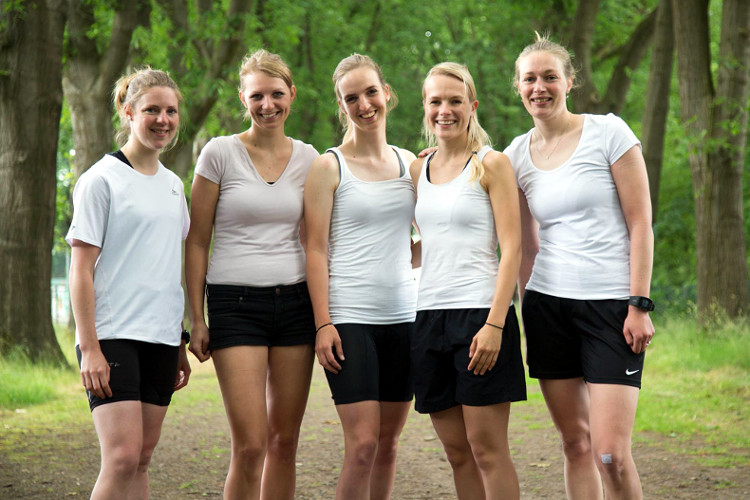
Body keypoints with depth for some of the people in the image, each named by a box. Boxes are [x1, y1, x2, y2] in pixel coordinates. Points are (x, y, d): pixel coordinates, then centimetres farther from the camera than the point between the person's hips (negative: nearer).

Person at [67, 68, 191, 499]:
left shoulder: (173, 185, 15)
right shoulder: (102, 180, -5)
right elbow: (81, 270, -8)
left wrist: (181, 345, 18)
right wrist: (89, 347, -14)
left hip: (161, 337, 6)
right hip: (113, 336, -6)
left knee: (142, 460, 6)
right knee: (122, 459, -16)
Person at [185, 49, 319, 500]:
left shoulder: (308, 158, 8)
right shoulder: (220, 153, -2)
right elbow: (197, 242, 0)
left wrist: (323, 317, 11)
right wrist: (197, 319, -4)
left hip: (295, 302, 4)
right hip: (235, 303, -4)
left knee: (285, 441, 6)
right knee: (250, 446, -11)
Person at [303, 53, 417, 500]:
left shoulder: (410, 162, 13)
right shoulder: (329, 167, -1)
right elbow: (316, 249, -5)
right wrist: (323, 323, -12)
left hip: (404, 314, 5)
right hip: (350, 317, -5)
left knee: (388, 442, 8)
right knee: (362, 445, -12)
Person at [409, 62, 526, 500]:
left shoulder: (491, 164, -2)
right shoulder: (418, 171, 14)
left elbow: (511, 249, -8)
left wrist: (495, 323, -17)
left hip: (479, 311, -6)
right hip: (429, 313, 6)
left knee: (487, 449, -6)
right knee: (457, 452, 6)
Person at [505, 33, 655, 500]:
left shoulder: (609, 133, -3)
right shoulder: (517, 154, 9)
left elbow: (641, 223, -5)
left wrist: (639, 304, -11)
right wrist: (526, 311, 12)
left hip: (611, 304, -4)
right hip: (548, 304, 4)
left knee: (611, 452, -12)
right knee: (575, 441, 6)